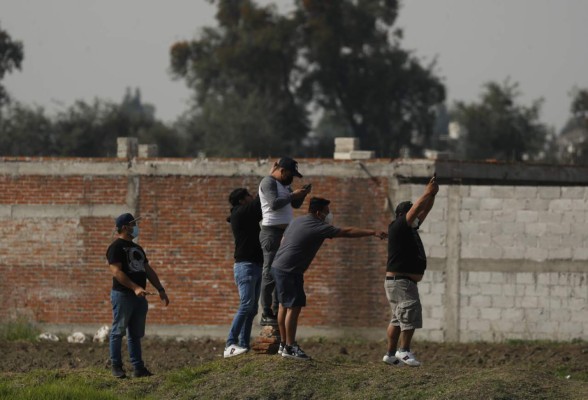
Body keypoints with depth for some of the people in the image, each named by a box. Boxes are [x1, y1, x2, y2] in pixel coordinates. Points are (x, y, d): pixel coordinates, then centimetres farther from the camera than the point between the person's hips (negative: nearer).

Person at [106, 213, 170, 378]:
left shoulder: (137, 248, 20)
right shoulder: (116, 247, -8)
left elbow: (148, 270, 22)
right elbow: (116, 272, -18)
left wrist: (161, 290, 14)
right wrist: (135, 287, -26)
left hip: (139, 296, 8)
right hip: (122, 295, -8)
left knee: (136, 334, 7)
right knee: (118, 332, -2)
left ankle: (138, 368, 7)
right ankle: (116, 366, 2)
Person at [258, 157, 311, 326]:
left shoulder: (284, 185, 19)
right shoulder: (268, 182, -9)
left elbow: (296, 204, 22)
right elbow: (274, 203, -22)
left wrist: (302, 194, 4)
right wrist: (293, 195, -16)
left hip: (284, 233, 10)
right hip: (272, 232, -10)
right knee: (270, 274, -10)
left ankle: (277, 312, 11)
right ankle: (266, 315, -10)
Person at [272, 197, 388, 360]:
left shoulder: (297, 221, 12)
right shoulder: (318, 227, -13)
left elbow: (283, 241, 21)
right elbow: (347, 232, -13)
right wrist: (373, 233, -11)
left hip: (278, 266, 10)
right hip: (289, 271, -10)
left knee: (285, 305, 15)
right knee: (294, 307, -8)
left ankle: (284, 344, 21)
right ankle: (290, 347, -7)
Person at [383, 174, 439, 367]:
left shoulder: (411, 228, 15)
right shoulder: (398, 227, -10)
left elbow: (424, 211, 18)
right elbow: (416, 209, -17)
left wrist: (432, 194, 5)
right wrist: (427, 193, -10)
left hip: (407, 282, 10)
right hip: (400, 281, -10)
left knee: (398, 319, 10)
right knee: (410, 314, -12)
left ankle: (391, 354, 11)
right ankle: (404, 351, -9)